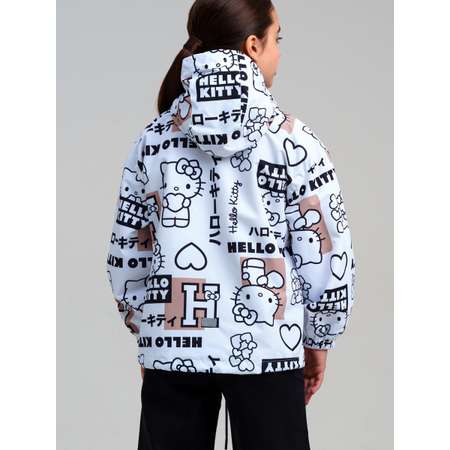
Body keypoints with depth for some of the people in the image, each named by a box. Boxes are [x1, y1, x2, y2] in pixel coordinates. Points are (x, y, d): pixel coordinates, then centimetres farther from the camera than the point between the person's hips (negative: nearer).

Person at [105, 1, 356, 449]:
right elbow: (327, 254, -3)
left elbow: (126, 254, 8)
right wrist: (318, 340, 10)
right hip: (266, 345, -2)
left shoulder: (153, 139, 4)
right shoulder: (292, 139, -5)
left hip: (172, 345, 3)